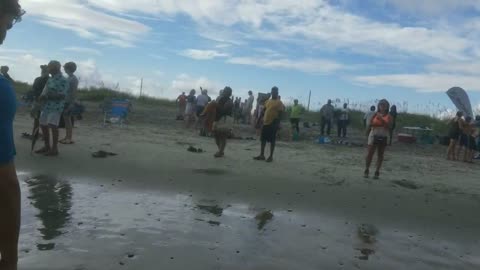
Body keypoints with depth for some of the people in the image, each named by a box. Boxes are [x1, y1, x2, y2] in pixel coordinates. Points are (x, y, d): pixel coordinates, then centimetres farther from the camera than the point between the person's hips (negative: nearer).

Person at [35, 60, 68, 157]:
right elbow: (46, 92, 22)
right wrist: (42, 96, 0)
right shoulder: (50, 79, 16)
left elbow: (62, 95, -17)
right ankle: (47, 146, 21)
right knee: (43, 125, 9)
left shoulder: (63, 80, -9)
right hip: (46, 105, 8)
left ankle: (54, 148, -8)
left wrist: (47, 96, -20)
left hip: (56, 106, -8)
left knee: (53, 126, -15)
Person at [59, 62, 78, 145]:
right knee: (66, 119, 9)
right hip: (65, 101, 8)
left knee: (68, 119, -7)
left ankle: (70, 138, -4)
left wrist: (72, 103, -19)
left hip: (69, 102, -8)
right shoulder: (68, 78, 16)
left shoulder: (74, 79, -9)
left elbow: (74, 91, -14)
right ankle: (67, 137, 14)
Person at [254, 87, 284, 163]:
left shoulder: (279, 102, -7)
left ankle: (271, 156, 9)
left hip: (273, 124, -7)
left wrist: (277, 123, -17)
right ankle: (262, 155, 17)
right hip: (265, 123, 7)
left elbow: (280, 113, -11)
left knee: (272, 140, 0)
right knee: (263, 139, 9)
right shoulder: (268, 101, 14)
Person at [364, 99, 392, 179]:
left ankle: (377, 172, 14)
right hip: (374, 136, -1)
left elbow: (389, 126, -12)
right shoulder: (375, 115, 1)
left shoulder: (388, 117, 2)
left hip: (383, 137, 1)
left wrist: (382, 119, -19)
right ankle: (367, 170, 8)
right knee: (370, 153, -4)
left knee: (380, 155, 7)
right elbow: (370, 125, 5)